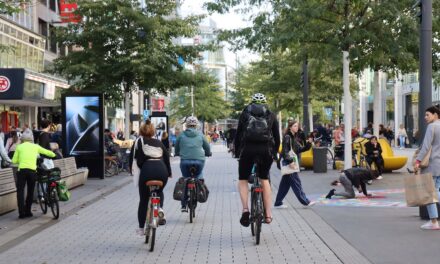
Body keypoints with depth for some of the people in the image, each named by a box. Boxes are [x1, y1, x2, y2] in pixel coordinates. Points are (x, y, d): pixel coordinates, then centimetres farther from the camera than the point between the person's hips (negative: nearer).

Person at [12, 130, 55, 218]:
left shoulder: (19, 147, 8)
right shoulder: (35, 146, 12)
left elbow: (14, 161, 5)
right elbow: (48, 152, 21)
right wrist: (53, 154, 42)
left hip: (22, 170, -1)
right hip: (32, 170, 2)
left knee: (20, 191, 3)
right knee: (30, 192, 14)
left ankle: (21, 212, -5)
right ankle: (28, 211, 16)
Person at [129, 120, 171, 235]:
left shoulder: (138, 141, 18)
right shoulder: (159, 143, 25)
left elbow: (133, 159, 12)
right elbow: (167, 157, 20)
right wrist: (169, 173, 29)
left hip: (147, 169, -2)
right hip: (162, 170, 3)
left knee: (143, 200, 11)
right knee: (159, 191, 32)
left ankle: (141, 228, 17)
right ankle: (160, 208, 3)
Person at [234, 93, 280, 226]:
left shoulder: (245, 113, 16)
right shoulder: (270, 115, 17)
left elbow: (238, 134, 12)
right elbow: (277, 137, 16)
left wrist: (237, 152, 19)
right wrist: (274, 153, 26)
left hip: (248, 149, -1)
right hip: (266, 150, 1)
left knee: (243, 180, 15)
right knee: (264, 179, 21)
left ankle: (245, 209, -8)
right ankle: (268, 214, 14)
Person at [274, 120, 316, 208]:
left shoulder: (295, 137, 16)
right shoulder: (287, 137, -11)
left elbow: (299, 149, 13)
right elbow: (285, 151, -16)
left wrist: (308, 143, 1)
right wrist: (290, 160, -25)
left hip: (292, 162, 9)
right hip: (288, 163, -9)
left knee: (285, 184, 10)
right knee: (296, 182, -6)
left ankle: (278, 203, 14)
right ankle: (305, 201, -4)